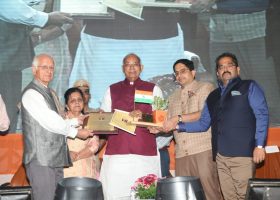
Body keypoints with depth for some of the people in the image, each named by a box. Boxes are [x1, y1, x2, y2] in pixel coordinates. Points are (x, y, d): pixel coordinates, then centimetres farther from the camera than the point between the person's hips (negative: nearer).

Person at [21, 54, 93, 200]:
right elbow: (51, 123, -15)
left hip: (55, 158, 9)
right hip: (41, 160, -9)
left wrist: (76, 121, 9)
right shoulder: (31, 94, -10)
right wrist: (76, 132, -6)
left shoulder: (51, 93, 19)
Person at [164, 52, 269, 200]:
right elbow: (203, 123, 22)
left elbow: (261, 115, -1)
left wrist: (259, 145, -10)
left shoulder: (249, 87, 8)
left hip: (243, 153, -5)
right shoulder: (213, 96, 23)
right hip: (220, 155, 5)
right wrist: (178, 126, 10)